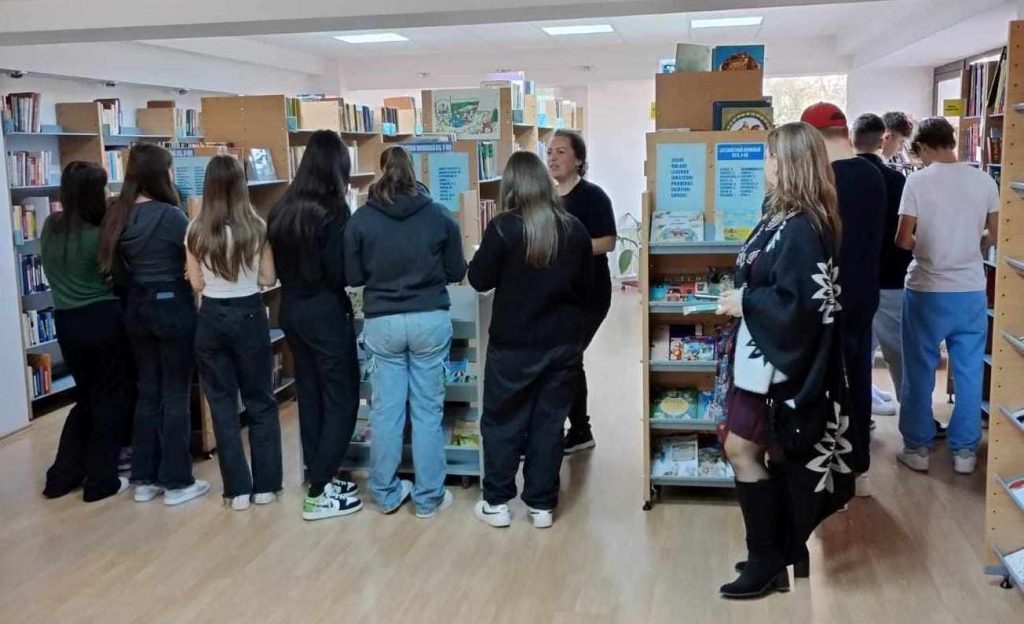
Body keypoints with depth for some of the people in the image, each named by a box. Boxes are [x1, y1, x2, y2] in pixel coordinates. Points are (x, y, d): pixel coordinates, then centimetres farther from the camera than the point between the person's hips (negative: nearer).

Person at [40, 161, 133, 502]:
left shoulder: (50, 228, 3)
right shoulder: (100, 235, -15)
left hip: (66, 322, 6)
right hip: (103, 319, -6)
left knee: (88, 397, 21)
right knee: (111, 400, 8)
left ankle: (62, 475, 23)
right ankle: (100, 481, 13)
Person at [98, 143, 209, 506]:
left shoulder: (117, 215, 5)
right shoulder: (169, 215, -16)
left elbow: (116, 269, 11)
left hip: (137, 308, 7)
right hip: (173, 306, -7)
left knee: (147, 392, 14)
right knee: (175, 394, 1)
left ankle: (144, 479, 20)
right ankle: (177, 482, 8)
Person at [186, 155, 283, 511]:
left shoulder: (196, 231, -4)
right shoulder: (256, 227, -8)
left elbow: (196, 284, 1)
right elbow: (269, 279, -1)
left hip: (211, 318, 1)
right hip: (249, 315, -1)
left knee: (222, 403, 9)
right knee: (260, 400, 11)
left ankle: (237, 489, 11)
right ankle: (265, 485, 15)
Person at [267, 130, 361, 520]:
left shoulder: (282, 209, 6)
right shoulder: (333, 211, -16)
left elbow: (279, 266, 12)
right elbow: (339, 274, -19)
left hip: (291, 310, 8)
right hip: (326, 313, -7)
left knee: (309, 393, 15)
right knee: (341, 397, 2)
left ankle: (318, 476, 24)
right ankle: (319, 492, 2)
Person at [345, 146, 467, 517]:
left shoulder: (361, 219, -3)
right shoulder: (439, 215, -3)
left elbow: (352, 277, 3)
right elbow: (456, 272, 5)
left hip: (382, 322, 1)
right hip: (431, 319, 0)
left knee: (385, 409, 10)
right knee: (428, 409, 6)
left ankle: (386, 494, 21)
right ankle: (429, 497, 14)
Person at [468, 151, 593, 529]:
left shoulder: (503, 228, -13)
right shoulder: (574, 229, -1)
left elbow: (479, 280, -6)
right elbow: (587, 285, 9)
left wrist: (486, 254, 12)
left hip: (514, 344, -3)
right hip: (564, 341, 3)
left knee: (502, 421, 11)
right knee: (550, 422, 11)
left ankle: (497, 503, 18)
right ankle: (542, 505, 19)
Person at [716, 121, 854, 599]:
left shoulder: (801, 228, -21)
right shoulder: (785, 217, 9)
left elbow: (803, 302, -26)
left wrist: (745, 303, -16)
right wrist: (742, 299, 2)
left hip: (777, 361, -10)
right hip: (765, 354, 10)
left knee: (742, 451, -2)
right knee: (774, 455, 16)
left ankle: (768, 561, 12)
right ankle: (777, 553, 28)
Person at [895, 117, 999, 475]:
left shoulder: (917, 181, -10)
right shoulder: (984, 181, 0)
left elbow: (902, 240, -10)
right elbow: (994, 236, 7)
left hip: (927, 290, -3)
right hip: (972, 290, 3)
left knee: (919, 372, 9)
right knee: (969, 372, 12)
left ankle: (917, 447, 16)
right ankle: (965, 450, 19)